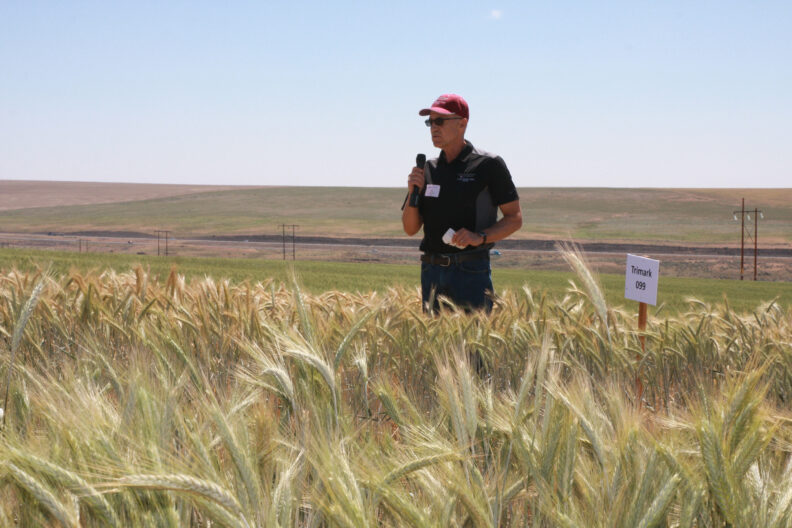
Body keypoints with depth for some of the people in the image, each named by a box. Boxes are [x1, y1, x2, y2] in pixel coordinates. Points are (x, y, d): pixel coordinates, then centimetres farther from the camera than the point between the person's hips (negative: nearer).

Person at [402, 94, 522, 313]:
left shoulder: (488, 165, -2)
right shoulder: (428, 169, 12)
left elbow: (514, 218, -1)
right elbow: (410, 228, 12)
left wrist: (480, 237, -17)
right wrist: (413, 192, -4)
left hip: (471, 270, -5)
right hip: (432, 271, 5)